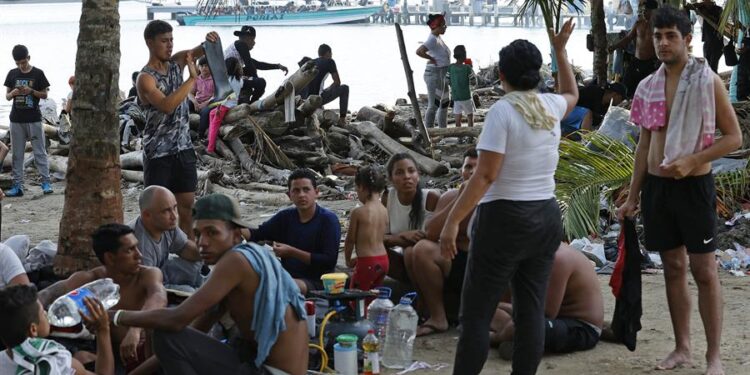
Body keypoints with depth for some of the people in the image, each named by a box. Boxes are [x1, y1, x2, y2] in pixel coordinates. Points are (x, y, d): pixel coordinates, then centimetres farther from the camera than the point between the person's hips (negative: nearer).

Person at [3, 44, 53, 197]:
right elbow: (7, 96, 10)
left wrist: (31, 91, -16)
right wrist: (12, 93, -13)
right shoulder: (12, 74, 6)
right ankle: (17, 186, 6)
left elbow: (45, 94, 1)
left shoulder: (38, 73, -2)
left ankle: (46, 182, 2)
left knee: (40, 152, -1)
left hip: (34, 119, -3)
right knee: (17, 154, 4)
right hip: (16, 120, 3)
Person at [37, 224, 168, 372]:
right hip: (109, 352, 3)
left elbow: (159, 298, -36)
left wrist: (135, 330, -56)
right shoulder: (89, 279, -6)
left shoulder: (149, 274, -14)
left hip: (147, 351, -3)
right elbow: (49, 294, -18)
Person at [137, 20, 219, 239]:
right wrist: (192, 78, -26)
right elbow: (167, 106, -29)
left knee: (186, 204, 9)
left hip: (183, 148, 6)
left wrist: (210, 41, -14)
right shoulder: (145, 78, -14)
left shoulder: (176, 62, 6)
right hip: (159, 153, -6)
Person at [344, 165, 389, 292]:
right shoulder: (384, 210, 5)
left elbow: (350, 240, -6)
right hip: (383, 259, 7)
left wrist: (348, 260, 11)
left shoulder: (358, 212, -14)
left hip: (367, 262, -7)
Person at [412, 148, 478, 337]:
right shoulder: (450, 197, 6)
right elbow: (430, 233, -9)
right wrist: (459, 201, -14)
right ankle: (437, 317, -15)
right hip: (455, 264, 2)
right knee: (422, 248, -26)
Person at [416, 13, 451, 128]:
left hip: (441, 77, 11)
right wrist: (432, 59, -20)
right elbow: (419, 51, -33)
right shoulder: (432, 40, -19)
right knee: (433, 106, -5)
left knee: (445, 103, 20)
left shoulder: (437, 38, 11)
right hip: (434, 76, -11)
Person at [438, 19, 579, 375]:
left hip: (504, 219, -7)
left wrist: (453, 221, -19)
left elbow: (485, 174, -19)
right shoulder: (551, 106, 7)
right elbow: (572, 93, 34)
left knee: (476, 314, -2)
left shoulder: (503, 111, -13)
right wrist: (560, 50, 41)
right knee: (531, 309, 9)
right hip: (547, 218, 7)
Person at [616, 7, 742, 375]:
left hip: (694, 185, -5)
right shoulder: (647, 87, 6)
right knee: (673, 268, 12)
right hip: (656, 185, 5)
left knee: (704, 271, -2)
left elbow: (733, 137, -7)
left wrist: (691, 160, -20)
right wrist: (633, 196, 12)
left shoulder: (707, 81, -8)